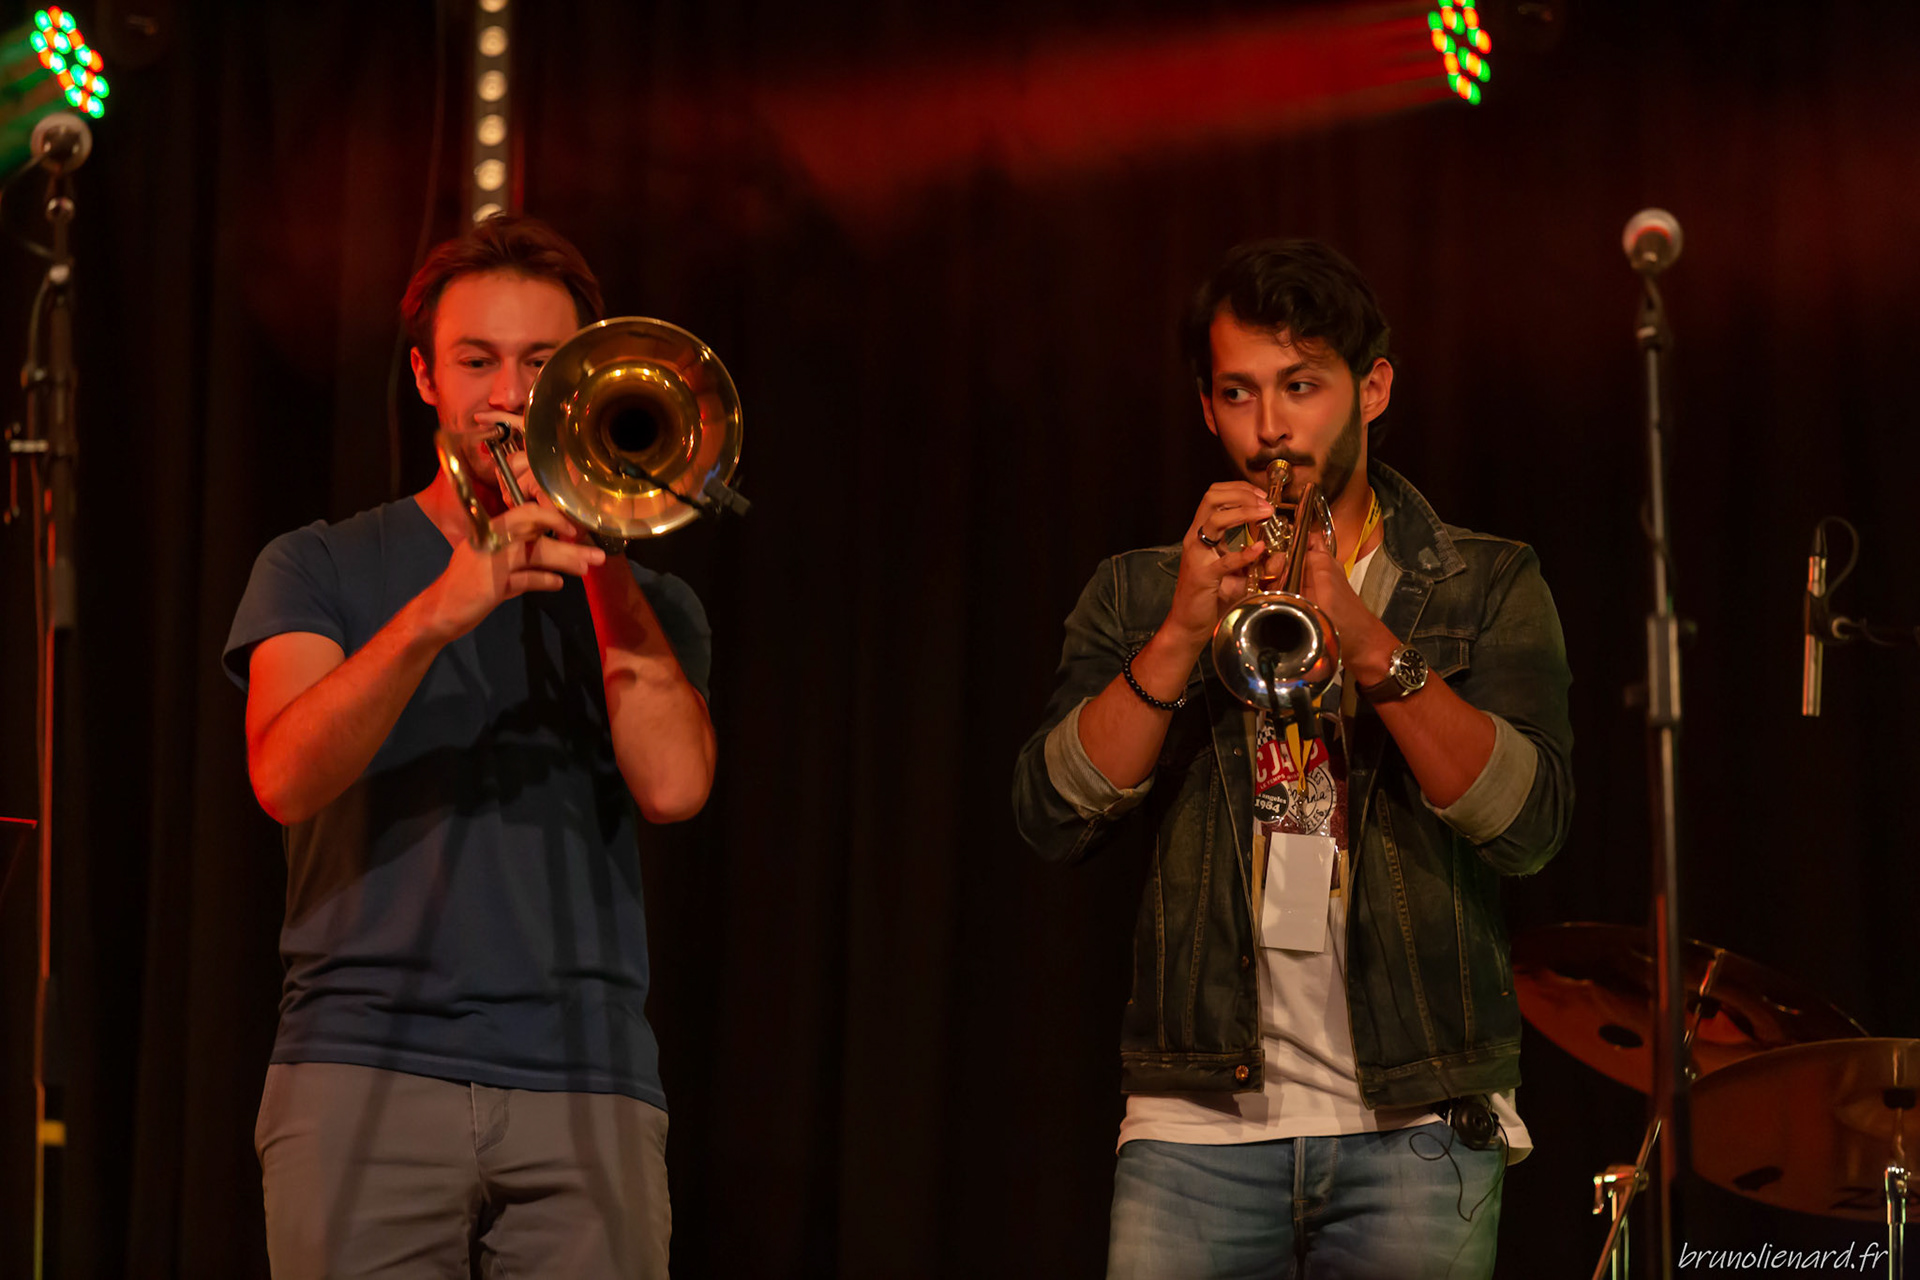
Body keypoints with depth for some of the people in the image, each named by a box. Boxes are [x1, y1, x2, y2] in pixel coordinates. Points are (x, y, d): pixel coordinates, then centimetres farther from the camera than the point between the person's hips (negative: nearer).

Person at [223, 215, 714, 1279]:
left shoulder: (643, 603, 17)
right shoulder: (320, 569, 12)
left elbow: (672, 785, -3)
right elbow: (285, 780, -7)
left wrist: (599, 556, -3)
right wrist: (438, 613, -20)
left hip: (586, 1093, 1)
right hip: (366, 1070, -1)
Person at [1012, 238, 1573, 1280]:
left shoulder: (1485, 587, 9)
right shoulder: (1138, 595, 13)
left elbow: (1530, 825, -7)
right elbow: (1054, 820, -1)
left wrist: (1373, 645, -18)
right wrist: (1182, 633, -13)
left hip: (1418, 1125, -1)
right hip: (1200, 1124, 1)